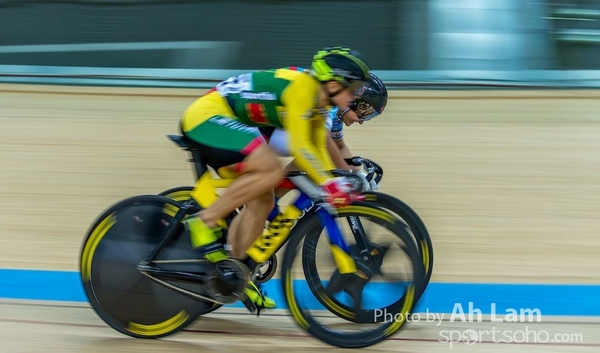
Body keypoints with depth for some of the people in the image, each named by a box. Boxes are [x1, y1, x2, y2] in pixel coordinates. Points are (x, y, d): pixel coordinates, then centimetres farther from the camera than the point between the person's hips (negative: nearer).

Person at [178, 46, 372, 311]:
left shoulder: (319, 100, 9)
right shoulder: (302, 87, -21)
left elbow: (318, 149, 11)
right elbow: (300, 147, -26)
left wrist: (338, 182, 1)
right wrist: (329, 184, -27)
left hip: (227, 123, 11)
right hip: (207, 116, -11)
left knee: (262, 201, 7)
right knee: (271, 170, -27)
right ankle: (205, 221, -17)